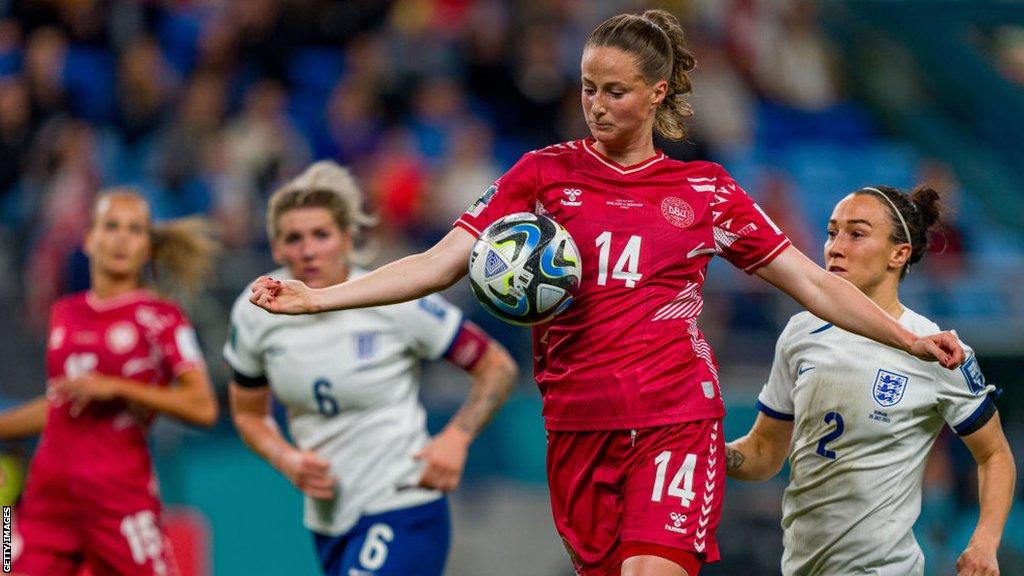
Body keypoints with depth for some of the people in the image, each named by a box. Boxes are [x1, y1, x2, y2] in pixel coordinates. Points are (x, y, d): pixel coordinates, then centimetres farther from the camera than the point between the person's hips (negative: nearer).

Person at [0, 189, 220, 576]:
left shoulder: (161, 318, -3)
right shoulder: (65, 313, 14)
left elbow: (202, 407, -13)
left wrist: (114, 388, -18)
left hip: (119, 496, -5)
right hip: (48, 492, 5)